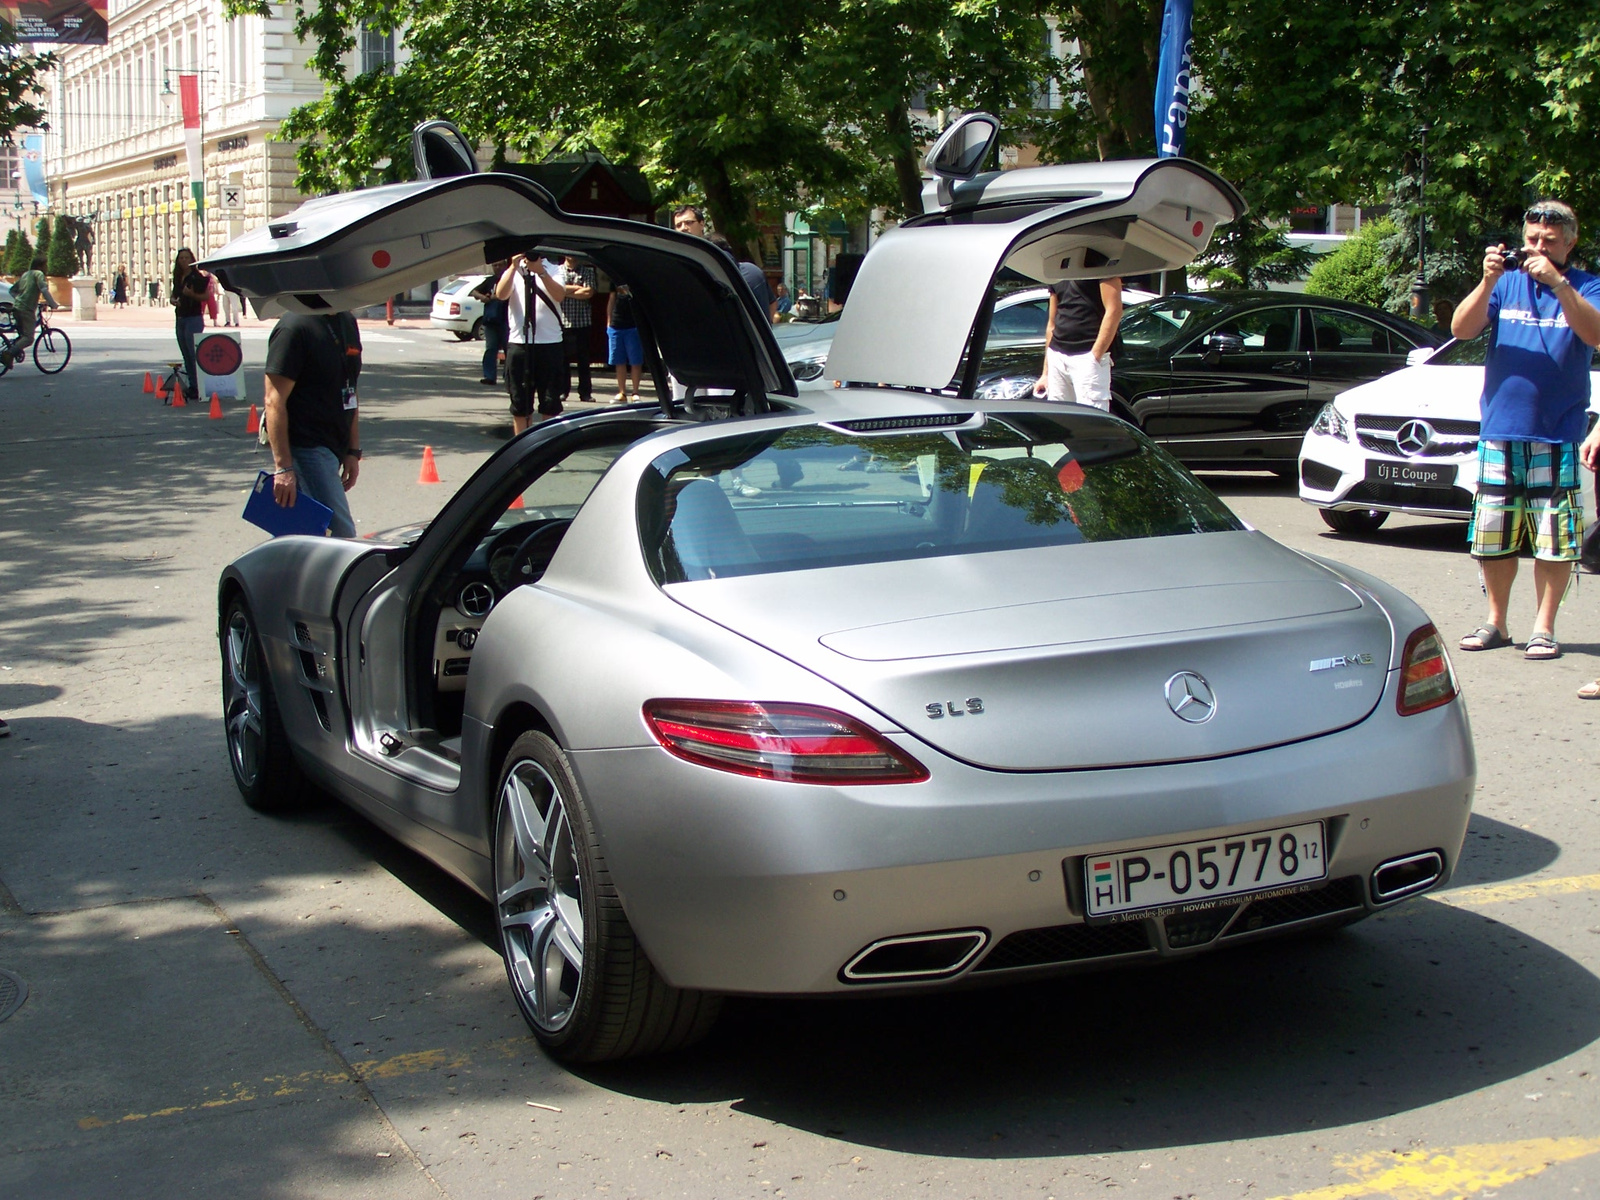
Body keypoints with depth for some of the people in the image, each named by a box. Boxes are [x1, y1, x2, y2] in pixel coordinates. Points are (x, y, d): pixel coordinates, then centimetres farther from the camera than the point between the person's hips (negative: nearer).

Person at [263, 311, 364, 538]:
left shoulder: (347, 323, 12)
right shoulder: (294, 327, -13)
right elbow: (274, 401, -17)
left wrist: (353, 451, 13)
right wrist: (283, 467, -21)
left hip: (333, 450, 8)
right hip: (306, 449, -8)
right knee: (342, 539, -10)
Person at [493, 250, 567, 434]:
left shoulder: (553, 269, 7)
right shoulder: (513, 271, 9)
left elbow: (559, 295, -12)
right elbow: (501, 294, -10)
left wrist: (541, 272, -23)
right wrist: (514, 267, -18)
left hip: (549, 343, -1)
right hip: (519, 342, 1)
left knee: (550, 403, 0)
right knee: (520, 403, 5)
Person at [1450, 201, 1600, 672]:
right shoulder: (1505, 284, 10)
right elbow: (1462, 329, -1)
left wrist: (1557, 283, -24)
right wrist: (1488, 281, -15)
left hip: (1555, 437, -3)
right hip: (1498, 430, 3)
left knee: (1553, 538, -2)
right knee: (1492, 537, 7)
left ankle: (1544, 628, 5)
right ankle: (1496, 623, 19)